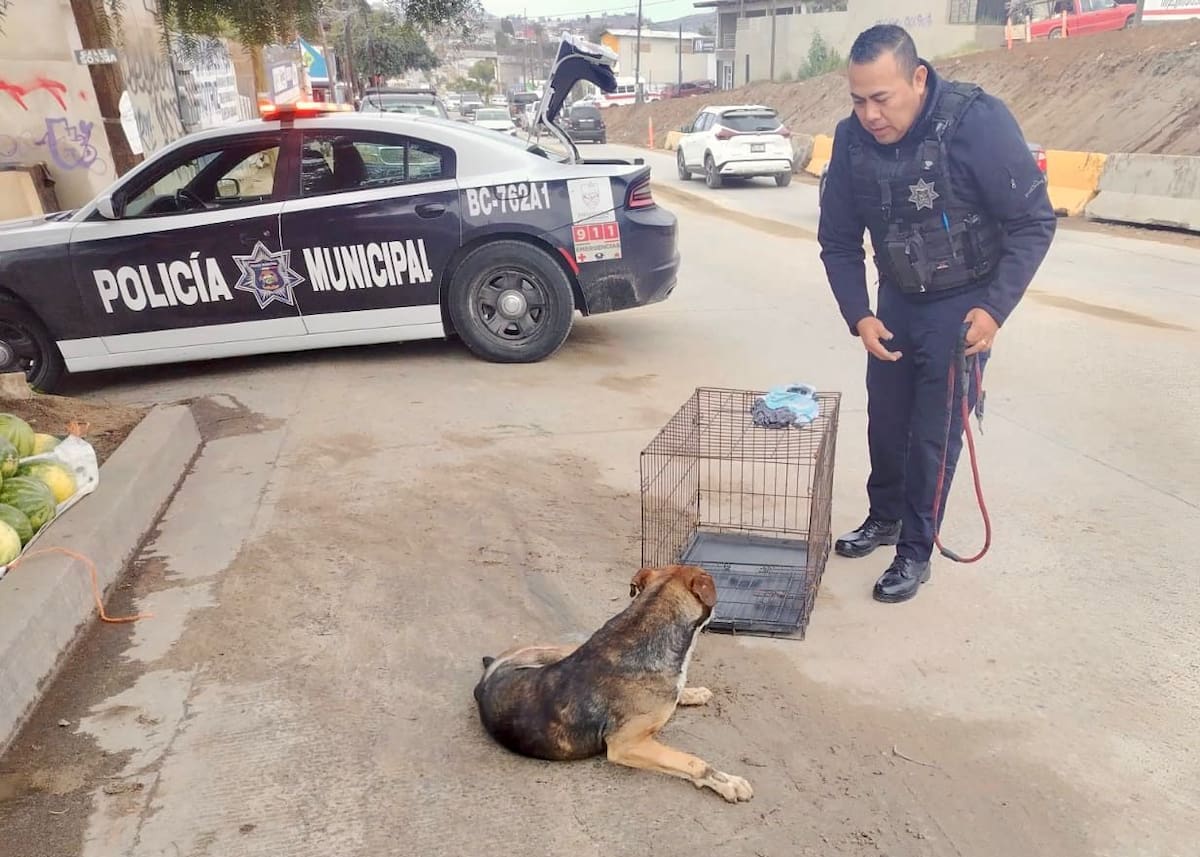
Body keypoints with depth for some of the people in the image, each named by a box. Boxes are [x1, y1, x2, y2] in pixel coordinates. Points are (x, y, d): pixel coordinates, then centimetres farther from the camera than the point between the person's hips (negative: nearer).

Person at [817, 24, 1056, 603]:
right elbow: (838, 241, -2)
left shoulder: (977, 121, -24)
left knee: (935, 433, -2)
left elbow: (1033, 221, -16)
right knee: (885, 419, 13)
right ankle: (884, 517, 36)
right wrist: (858, 316, -12)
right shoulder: (852, 139, -12)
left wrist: (995, 308, -23)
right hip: (896, 300, 4)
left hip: (964, 305, -4)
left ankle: (915, 551, 15)